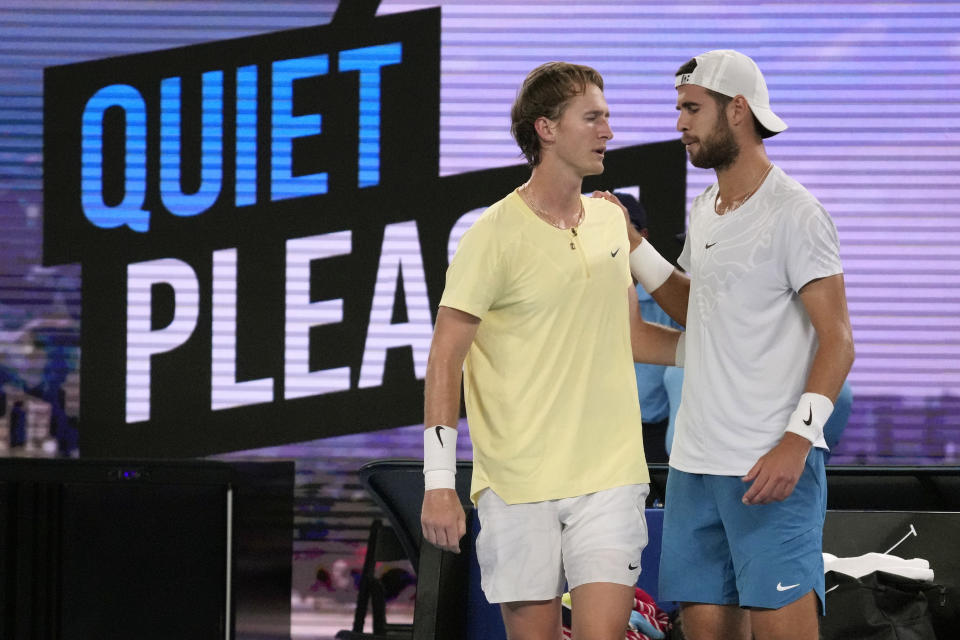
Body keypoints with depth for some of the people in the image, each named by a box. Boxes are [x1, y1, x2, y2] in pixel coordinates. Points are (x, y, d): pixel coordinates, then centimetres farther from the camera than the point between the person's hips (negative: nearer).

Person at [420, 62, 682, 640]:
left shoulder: (612, 220, 11)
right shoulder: (495, 235, -7)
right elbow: (445, 361, -6)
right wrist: (439, 483, -11)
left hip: (609, 475, 4)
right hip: (517, 481, -4)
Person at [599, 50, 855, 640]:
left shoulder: (795, 214, -10)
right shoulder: (704, 212, 15)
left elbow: (837, 341, -13)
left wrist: (797, 440, -23)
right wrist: (631, 245, 20)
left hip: (773, 464, -8)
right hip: (695, 460, 8)